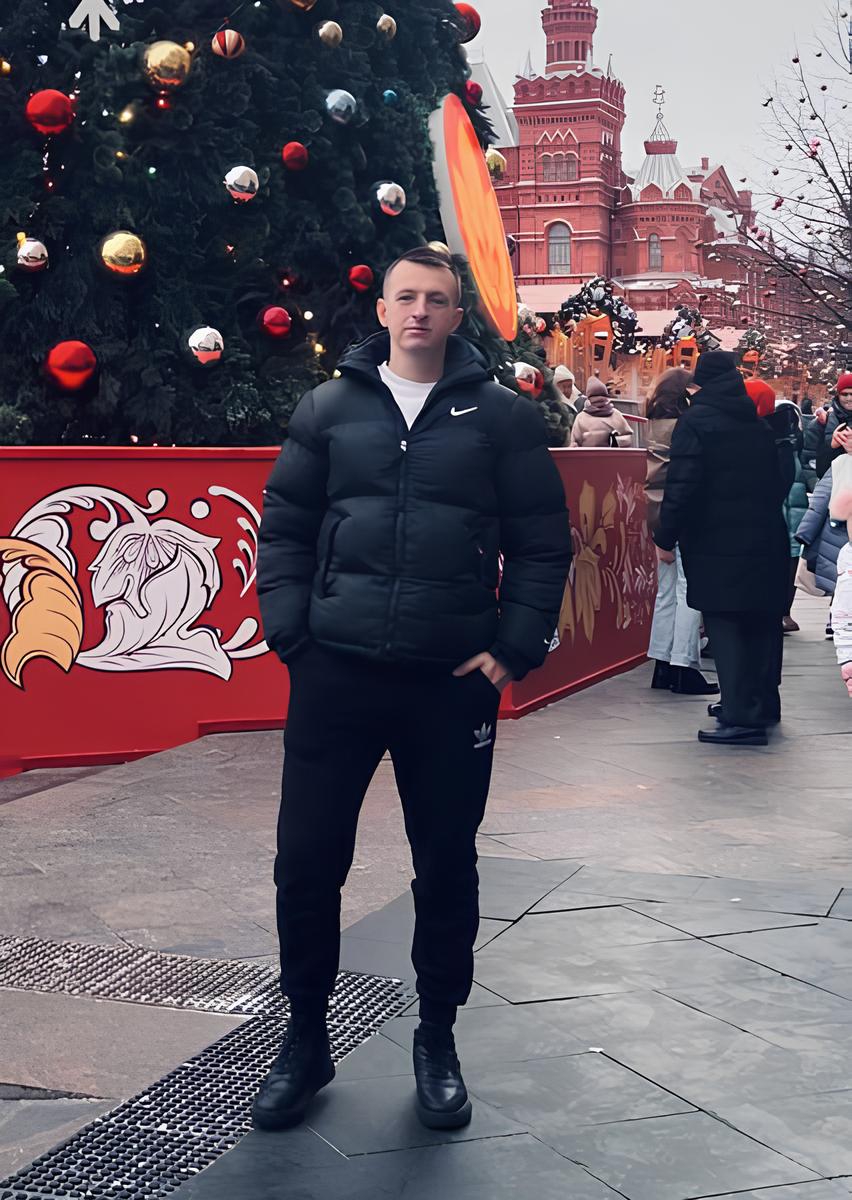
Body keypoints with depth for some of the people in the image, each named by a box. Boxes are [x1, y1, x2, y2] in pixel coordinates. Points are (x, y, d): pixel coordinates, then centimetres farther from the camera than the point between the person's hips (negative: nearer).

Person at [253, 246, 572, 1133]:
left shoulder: (501, 416, 3)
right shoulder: (331, 409, 7)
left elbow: (543, 541, 3)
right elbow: (284, 528, 9)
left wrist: (513, 650, -5)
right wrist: (292, 634, -2)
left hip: (452, 681, -1)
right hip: (335, 675, 1)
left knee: (446, 868, 9)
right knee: (306, 861, 3)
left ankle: (437, 1042, 27)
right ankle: (305, 1041, 21)